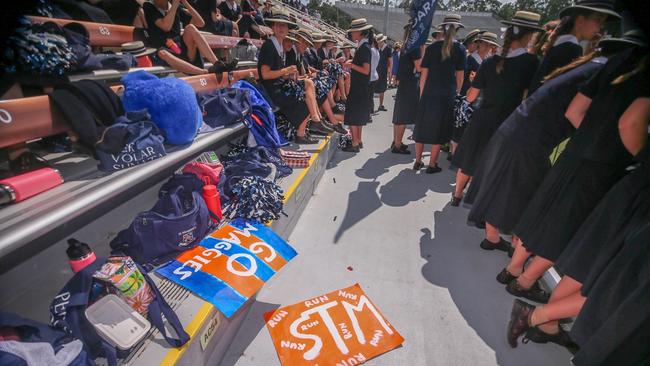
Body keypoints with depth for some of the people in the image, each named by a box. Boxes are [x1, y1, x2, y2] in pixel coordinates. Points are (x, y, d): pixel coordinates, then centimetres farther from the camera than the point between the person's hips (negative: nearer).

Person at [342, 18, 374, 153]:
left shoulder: (364, 48, -16)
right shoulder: (362, 47, 12)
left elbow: (366, 70, -21)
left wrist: (352, 65, -19)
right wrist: (352, 62, 7)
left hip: (359, 87, -10)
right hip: (359, 86, 10)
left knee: (353, 116, -6)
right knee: (358, 114, 15)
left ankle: (355, 144, -1)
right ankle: (358, 140, 24)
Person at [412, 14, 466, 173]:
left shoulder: (432, 47, 2)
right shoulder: (460, 49, -1)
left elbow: (424, 74, 1)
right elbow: (459, 76, -2)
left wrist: (422, 94, 8)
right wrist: (456, 93, 10)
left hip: (429, 94, 2)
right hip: (447, 95, -1)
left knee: (422, 127, 11)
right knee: (439, 130, 6)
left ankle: (418, 161, 17)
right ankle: (432, 164, 11)